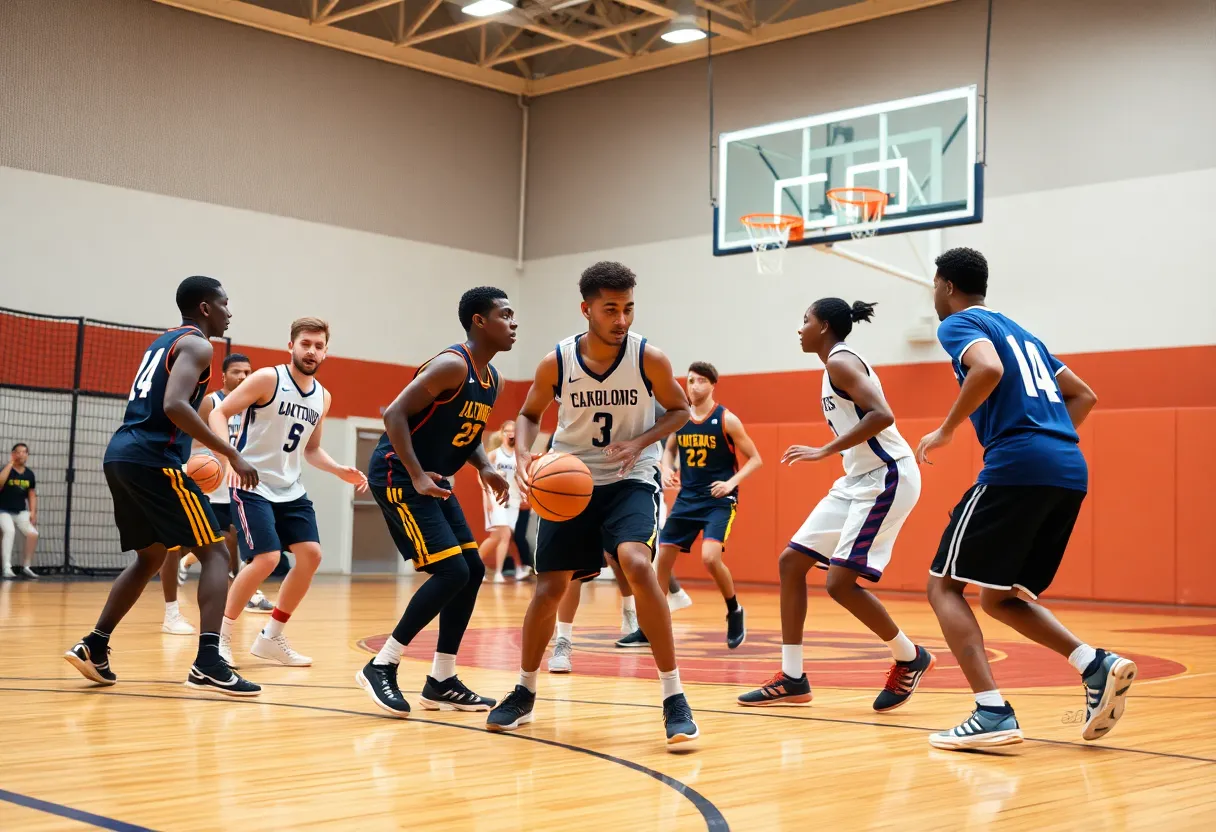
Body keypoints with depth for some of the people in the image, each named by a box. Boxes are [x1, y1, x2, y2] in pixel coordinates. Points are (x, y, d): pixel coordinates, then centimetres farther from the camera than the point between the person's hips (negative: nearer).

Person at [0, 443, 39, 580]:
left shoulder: (29, 474, 6)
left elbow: (32, 495, 12)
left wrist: (33, 512, -1)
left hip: (21, 512, 4)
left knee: (33, 534, -17)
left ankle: (25, 567, 0)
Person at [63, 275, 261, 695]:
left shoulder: (163, 341, 24)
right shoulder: (196, 344, -5)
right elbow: (174, 406, -21)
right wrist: (231, 454, -20)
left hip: (120, 455, 9)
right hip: (152, 459, -9)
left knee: (150, 557, 24)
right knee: (215, 553, -6)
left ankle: (93, 647, 21)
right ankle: (208, 664, -18)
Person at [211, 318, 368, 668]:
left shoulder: (323, 397, 8)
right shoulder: (267, 379, -12)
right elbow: (219, 413, -14)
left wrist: (340, 471, 4)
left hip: (290, 489, 7)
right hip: (252, 484, -7)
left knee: (311, 555, 0)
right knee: (267, 558, -19)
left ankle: (270, 638, 14)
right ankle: (221, 636, -2)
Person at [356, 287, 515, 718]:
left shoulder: (493, 379, 10)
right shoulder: (452, 365, -18)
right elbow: (395, 413, -22)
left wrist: (485, 468, 1)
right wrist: (417, 476, -27)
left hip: (434, 479, 10)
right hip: (398, 474, -10)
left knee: (472, 571, 6)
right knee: (451, 572, -16)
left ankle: (441, 682, 13)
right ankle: (381, 667, -5)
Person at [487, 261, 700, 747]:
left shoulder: (649, 359, -14)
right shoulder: (556, 363, -11)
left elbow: (679, 410, 2)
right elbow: (529, 415, 7)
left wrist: (640, 442, -16)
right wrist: (523, 456, -14)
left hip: (629, 481, -2)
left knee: (636, 565, -27)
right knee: (550, 588, 3)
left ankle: (674, 698, -18)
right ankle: (524, 694, 26)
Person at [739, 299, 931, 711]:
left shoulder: (841, 361, -13)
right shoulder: (837, 365, 16)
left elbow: (882, 416, -26)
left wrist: (825, 451, -24)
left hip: (886, 478, -10)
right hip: (859, 480, 10)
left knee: (840, 581, -15)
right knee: (791, 561, 7)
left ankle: (910, 658, 6)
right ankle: (792, 679, 10)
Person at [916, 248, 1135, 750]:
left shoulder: (959, 324, 4)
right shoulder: (1020, 333, 29)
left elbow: (989, 369, -19)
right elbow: (1084, 396, 31)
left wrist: (946, 431, -8)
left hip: (1017, 467, -8)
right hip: (1071, 472, 8)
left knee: (944, 585, 1)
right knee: (1000, 597, 19)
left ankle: (992, 713, -14)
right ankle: (1096, 664, -2)